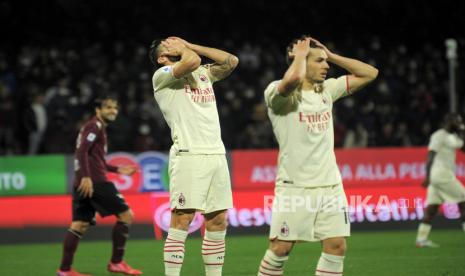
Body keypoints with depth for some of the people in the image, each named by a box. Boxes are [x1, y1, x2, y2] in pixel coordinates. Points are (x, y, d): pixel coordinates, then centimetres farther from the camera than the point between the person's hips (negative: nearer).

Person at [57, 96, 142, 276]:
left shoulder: (98, 128, 25)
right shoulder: (94, 126, -5)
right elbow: (82, 151, -18)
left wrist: (117, 169, 27)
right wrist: (86, 177, -28)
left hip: (84, 182, 10)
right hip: (94, 181, -10)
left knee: (80, 225, 6)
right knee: (126, 215, -4)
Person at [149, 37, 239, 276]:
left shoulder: (202, 74, 25)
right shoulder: (162, 76, 3)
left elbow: (231, 61, 17)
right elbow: (192, 61, -15)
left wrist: (189, 45, 18)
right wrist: (183, 49, 7)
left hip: (217, 155, 7)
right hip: (188, 155, -7)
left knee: (218, 222, 5)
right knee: (182, 220, -11)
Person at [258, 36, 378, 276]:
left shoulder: (327, 89, 12)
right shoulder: (277, 92, -8)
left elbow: (369, 73, 15)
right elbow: (294, 78, -32)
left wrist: (331, 55, 8)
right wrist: (300, 55, -11)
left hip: (330, 184, 6)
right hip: (294, 187, -6)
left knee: (336, 245, -1)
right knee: (281, 248, -6)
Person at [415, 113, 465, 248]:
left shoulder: (453, 137, 18)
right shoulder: (439, 136, -10)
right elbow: (431, 156, -16)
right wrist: (427, 176, -22)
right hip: (441, 174, -9)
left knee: (432, 207, 4)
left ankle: (421, 239, 0)